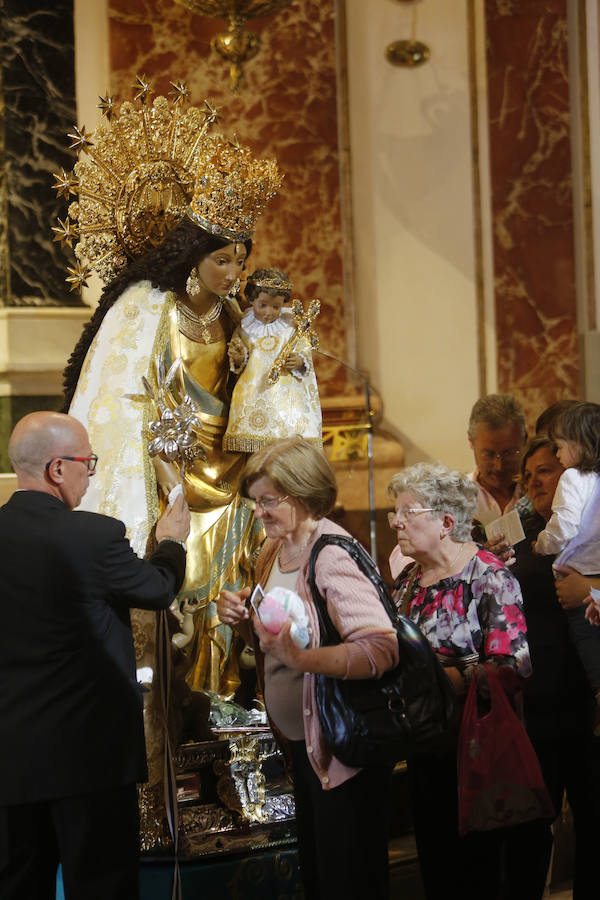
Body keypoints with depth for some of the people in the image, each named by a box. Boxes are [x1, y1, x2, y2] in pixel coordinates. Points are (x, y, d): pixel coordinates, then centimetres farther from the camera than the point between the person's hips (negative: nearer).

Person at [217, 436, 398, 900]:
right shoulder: (273, 552, 6)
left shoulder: (332, 556, -22)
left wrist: (302, 657, -43)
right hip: (301, 741, 9)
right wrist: (245, 619, -3)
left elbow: (383, 649, -32)